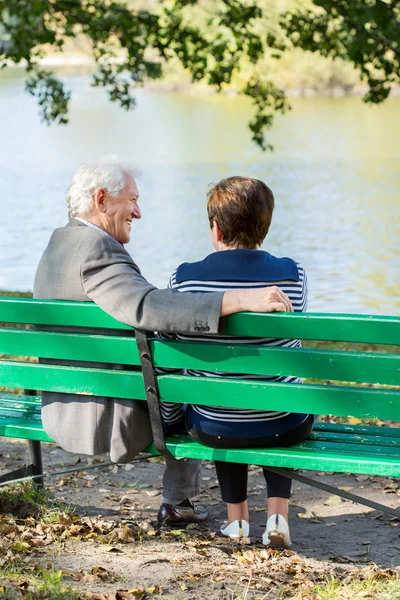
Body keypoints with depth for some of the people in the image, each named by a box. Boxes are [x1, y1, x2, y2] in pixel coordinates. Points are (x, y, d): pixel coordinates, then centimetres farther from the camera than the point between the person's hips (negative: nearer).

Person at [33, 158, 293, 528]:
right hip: (103, 417, -9)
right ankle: (177, 503, 26)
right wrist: (240, 299, -45)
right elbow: (148, 307, -40)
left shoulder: (58, 244, 8)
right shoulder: (97, 249, -24)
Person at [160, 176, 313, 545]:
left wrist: (169, 419, 13)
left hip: (211, 430, 0)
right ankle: (278, 513, 26)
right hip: (283, 429, 0)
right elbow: (292, 348, 5)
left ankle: (236, 516, 36)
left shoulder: (185, 279, -12)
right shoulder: (293, 276, -11)